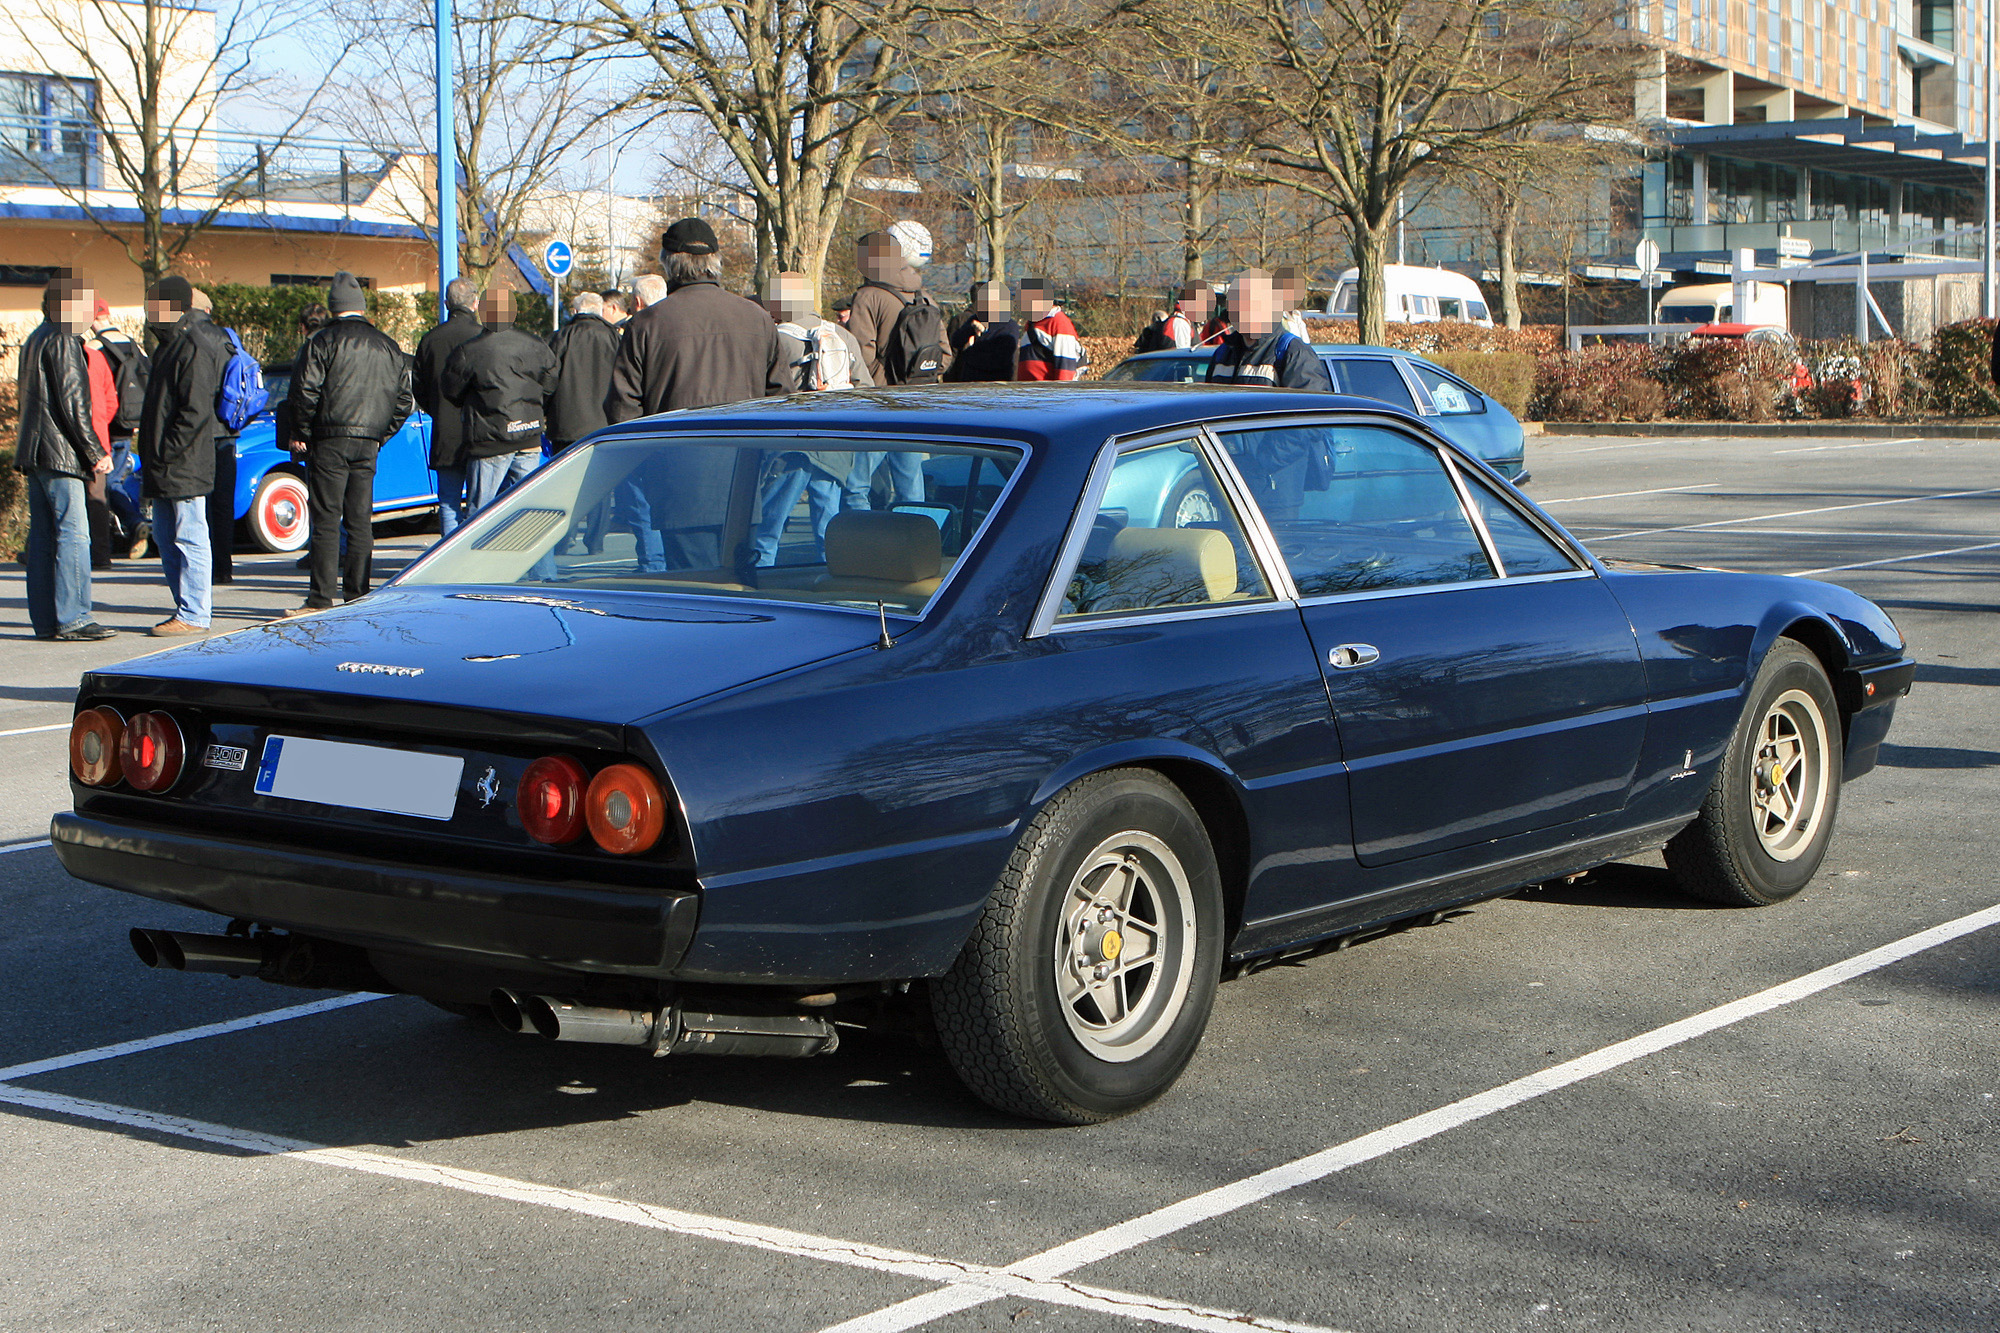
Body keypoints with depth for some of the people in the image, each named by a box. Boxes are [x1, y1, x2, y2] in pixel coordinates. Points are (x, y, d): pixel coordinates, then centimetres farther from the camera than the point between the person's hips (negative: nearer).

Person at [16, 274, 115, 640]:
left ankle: (45, 620, 9)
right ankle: (73, 618, -12)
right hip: (59, 452, -10)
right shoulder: (62, 340, -10)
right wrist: (96, 452, -13)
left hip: (34, 453, 10)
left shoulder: (35, 339, 20)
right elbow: (72, 402, -16)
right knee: (73, 534, -10)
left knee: (43, 536, 8)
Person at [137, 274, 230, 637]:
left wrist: (166, 452, -19)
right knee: (166, 538, 13)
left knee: (188, 538, -6)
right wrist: (150, 452, 16)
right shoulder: (170, 343, 18)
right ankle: (187, 608, 19)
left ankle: (193, 616, -3)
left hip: (185, 465, -10)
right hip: (163, 467, 10)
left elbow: (196, 411, -20)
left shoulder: (195, 347, -14)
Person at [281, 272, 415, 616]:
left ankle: (321, 599, -5)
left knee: (326, 520, -4)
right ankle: (357, 596, 9)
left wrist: (302, 433, 0)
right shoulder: (389, 347, 12)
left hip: (330, 440, -5)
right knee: (360, 520, 9)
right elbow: (405, 401, 13)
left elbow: (305, 392, -11)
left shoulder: (323, 342, -5)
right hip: (368, 445, 5)